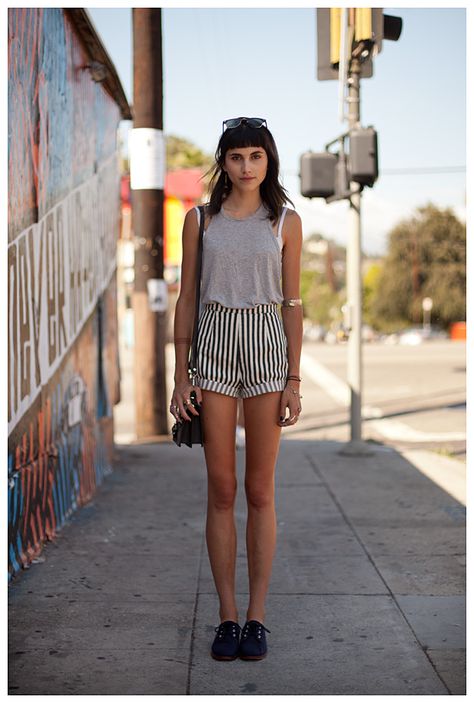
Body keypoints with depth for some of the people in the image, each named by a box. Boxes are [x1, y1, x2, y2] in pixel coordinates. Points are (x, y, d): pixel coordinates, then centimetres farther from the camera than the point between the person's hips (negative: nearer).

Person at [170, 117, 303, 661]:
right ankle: (227, 615, 10)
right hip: (215, 344, 1)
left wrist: (294, 381, -1)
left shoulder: (286, 222, 5)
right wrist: (180, 376, 1)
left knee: (260, 491, 3)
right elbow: (186, 298, 6)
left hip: (268, 346, 0)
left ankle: (256, 615, 11)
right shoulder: (200, 219, 6)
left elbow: (292, 302, 5)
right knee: (221, 489, 2)